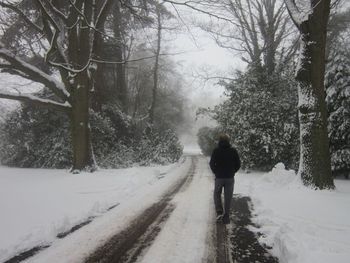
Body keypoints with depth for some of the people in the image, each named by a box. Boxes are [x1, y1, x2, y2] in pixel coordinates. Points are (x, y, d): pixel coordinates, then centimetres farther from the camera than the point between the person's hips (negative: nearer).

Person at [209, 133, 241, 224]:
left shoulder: (216, 150, -6)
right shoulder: (233, 150, -2)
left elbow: (211, 164, -6)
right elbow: (238, 164, 0)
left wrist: (216, 172, 7)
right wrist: (232, 172, 10)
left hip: (219, 177, -1)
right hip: (230, 178, 1)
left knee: (217, 194, 18)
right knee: (228, 197, 9)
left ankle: (219, 212, 1)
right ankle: (226, 217, 12)